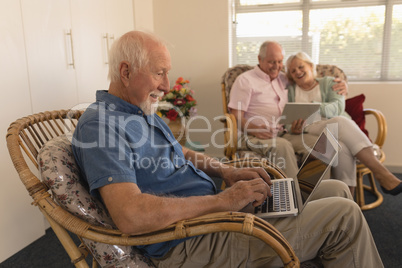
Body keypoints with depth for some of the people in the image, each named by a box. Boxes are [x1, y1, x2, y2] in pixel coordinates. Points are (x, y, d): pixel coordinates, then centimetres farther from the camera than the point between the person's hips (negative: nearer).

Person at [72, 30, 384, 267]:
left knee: (335, 190, 9)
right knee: (343, 215, -12)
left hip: (213, 208, 10)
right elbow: (131, 216, -31)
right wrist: (223, 200, -23)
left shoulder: (144, 112, 14)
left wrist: (228, 172, 5)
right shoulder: (101, 124, -18)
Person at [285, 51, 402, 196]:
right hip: (309, 130, -2)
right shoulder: (289, 90, 23)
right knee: (340, 123, -36)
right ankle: (380, 172, -41)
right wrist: (293, 128, -18)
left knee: (342, 146, -38)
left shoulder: (329, 83, 21)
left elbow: (338, 107, -1)